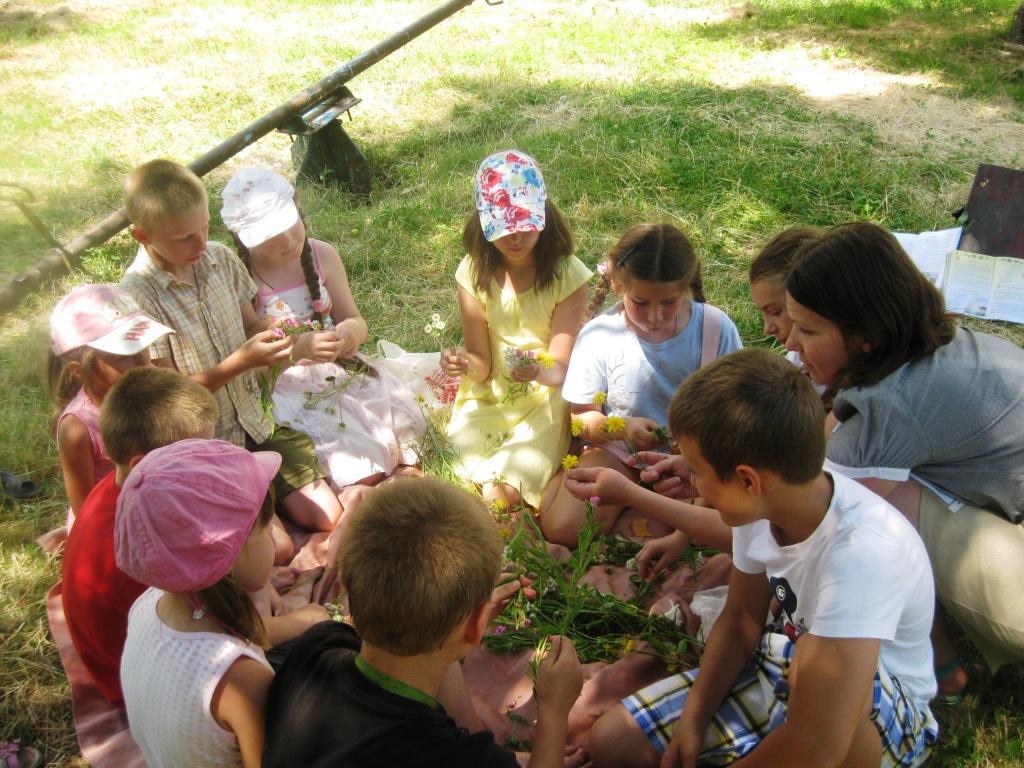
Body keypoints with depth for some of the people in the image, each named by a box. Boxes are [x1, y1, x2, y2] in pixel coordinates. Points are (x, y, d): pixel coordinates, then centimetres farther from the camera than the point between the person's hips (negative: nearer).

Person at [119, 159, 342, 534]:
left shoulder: (220, 258, -2)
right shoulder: (140, 295, -19)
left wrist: (271, 338, -11)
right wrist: (240, 362, -25)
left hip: (255, 419, 6)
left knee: (328, 518, -1)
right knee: (276, 548, -15)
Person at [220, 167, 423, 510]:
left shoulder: (322, 255, -2)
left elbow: (355, 321, 5)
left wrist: (351, 332, -20)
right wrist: (297, 348, -31)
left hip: (342, 369, 5)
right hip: (289, 389, -5)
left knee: (403, 415, -14)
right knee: (353, 459, -23)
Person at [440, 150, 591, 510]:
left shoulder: (566, 273, -13)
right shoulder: (474, 272, -6)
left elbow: (561, 368, -15)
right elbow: (482, 364, -5)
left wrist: (542, 372, -41)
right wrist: (466, 364, -31)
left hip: (545, 398, -3)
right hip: (490, 398, 4)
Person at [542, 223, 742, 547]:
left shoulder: (716, 328, -11)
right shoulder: (598, 335, -11)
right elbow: (581, 416, -3)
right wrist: (622, 428, -24)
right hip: (619, 451, -1)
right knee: (562, 529, -22)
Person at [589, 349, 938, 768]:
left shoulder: (860, 550, -37)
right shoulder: (763, 506, -15)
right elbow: (740, 619, 2)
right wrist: (693, 721, -8)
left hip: (881, 718, -6)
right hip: (788, 672, 6)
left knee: (815, 656, -39)